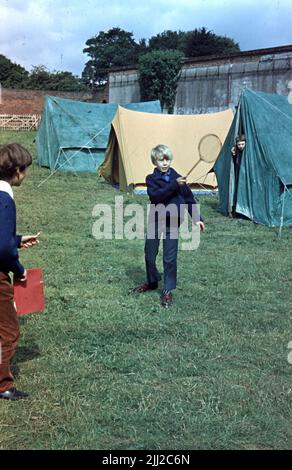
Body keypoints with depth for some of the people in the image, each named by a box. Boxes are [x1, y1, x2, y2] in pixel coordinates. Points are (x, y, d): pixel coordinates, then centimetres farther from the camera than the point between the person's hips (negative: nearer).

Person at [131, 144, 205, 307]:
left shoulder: (177, 178, 0)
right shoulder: (151, 179, -3)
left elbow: (189, 198, 5)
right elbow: (155, 195, -22)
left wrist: (197, 218, 0)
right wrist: (174, 185, -30)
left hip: (172, 223, 0)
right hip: (155, 221, 1)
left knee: (170, 258, -1)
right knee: (150, 255, 11)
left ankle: (168, 290, 11)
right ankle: (152, 282, 35)